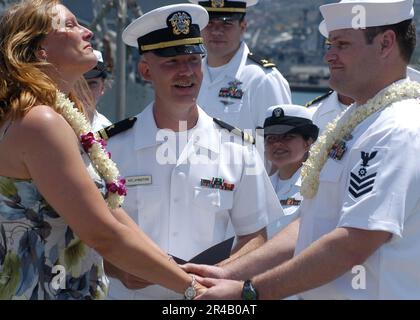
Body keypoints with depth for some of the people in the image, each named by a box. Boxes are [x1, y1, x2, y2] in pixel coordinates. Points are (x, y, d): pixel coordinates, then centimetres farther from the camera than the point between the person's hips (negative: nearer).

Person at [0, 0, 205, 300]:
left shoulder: (67, 117, 11)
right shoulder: (40, 122, -18)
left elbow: (113, 214, 9)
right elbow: (104, 235, -20)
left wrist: (181, 272, 4)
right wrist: (191, 287, -14)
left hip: (78, 289, 9)